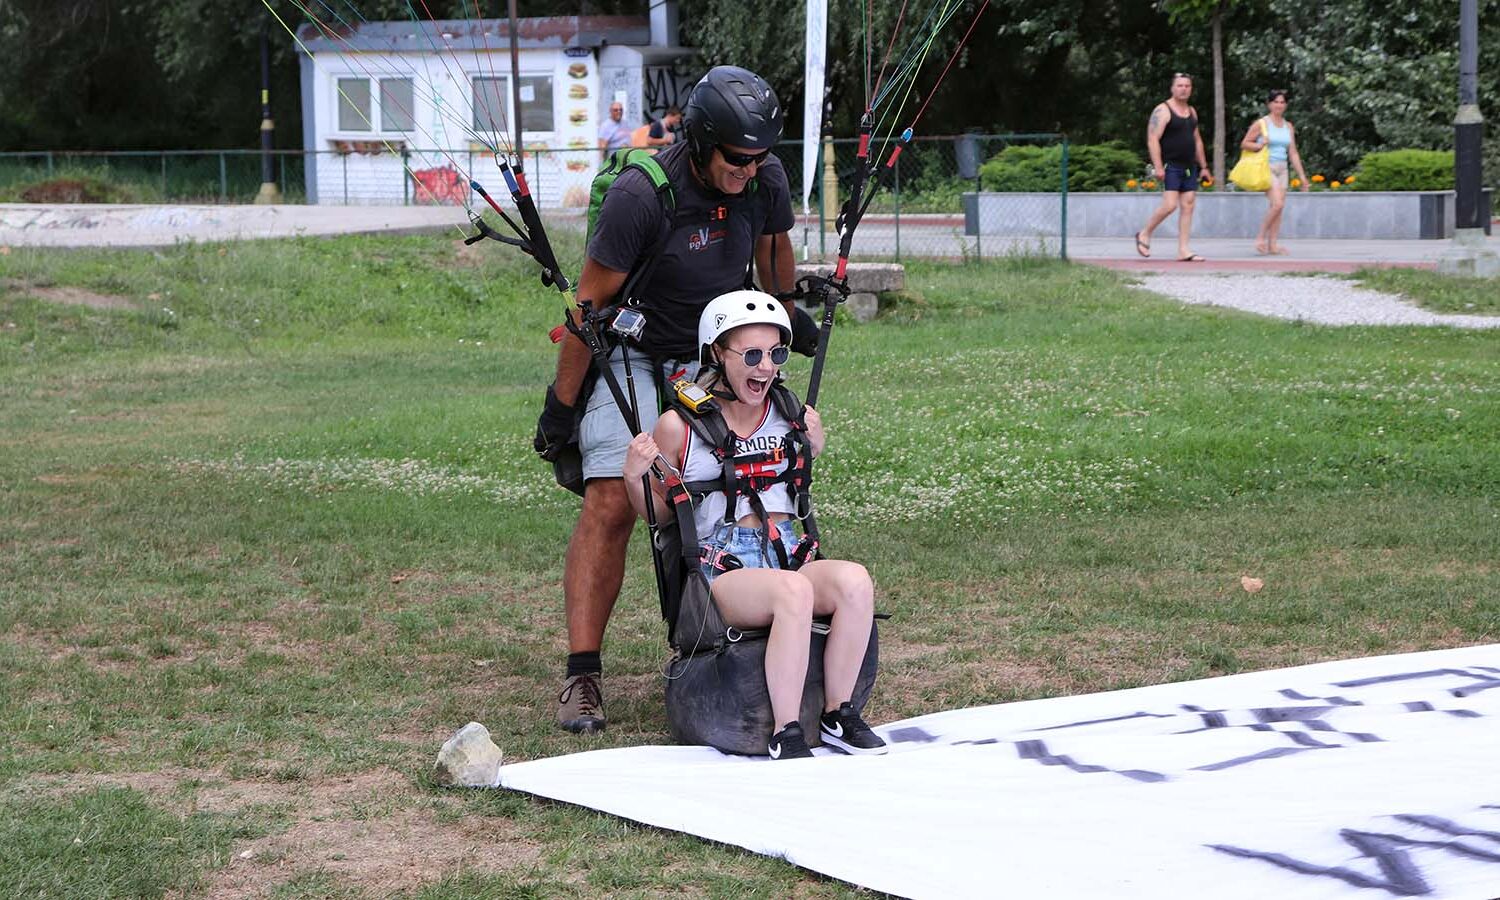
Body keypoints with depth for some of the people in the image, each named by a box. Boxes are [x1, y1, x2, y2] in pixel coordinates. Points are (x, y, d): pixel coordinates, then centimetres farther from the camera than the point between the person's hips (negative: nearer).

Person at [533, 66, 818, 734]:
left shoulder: (765, 179, -11)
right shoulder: (640, 194, -27)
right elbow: (591, 302, -19)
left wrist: (791, 315, 28)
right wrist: (560, 405, -14)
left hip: (714, 354, 5)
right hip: (630, 357, -5)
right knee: (610, 504, -17)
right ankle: (582, 675, -16)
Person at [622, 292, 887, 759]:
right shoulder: (679, 427, -2)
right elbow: (660, 513, 7)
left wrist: (815, 446, 13)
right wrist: (634, 479, -10)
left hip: (789, 555, 4)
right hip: (722, 569, -4)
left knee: (854, 580, -29)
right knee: (793, 591, -37)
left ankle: (837, 716, -16)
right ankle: (786, 735, -31)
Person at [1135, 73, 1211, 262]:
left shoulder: (1192, 112, 15)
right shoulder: (1162, 110, -8)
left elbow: (1197, 140, 23)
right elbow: (1153, 140, -14)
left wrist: (1203, 166, 19)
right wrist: (1158, 167, -22)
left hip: (1189, 167, 7)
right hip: (1170, 167, -7)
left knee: (1187, 207, 0)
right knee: (1170, 205, -16)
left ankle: (1183, 250, 1)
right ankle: (1144, 235, 4)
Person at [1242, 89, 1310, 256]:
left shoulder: (1288, 127, 12)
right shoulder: (1261, 124, -4)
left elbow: (1293, 154, 13)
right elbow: (1244, 143, -1)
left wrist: (1302, 176, 10)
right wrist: (1259, 146, -20)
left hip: (1282, 169, 6)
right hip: (1266, 167, -6)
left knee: (1278, 207, 2)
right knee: (1277, 204, -18)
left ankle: (1272, 244, 5)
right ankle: (1261, 238, -5)